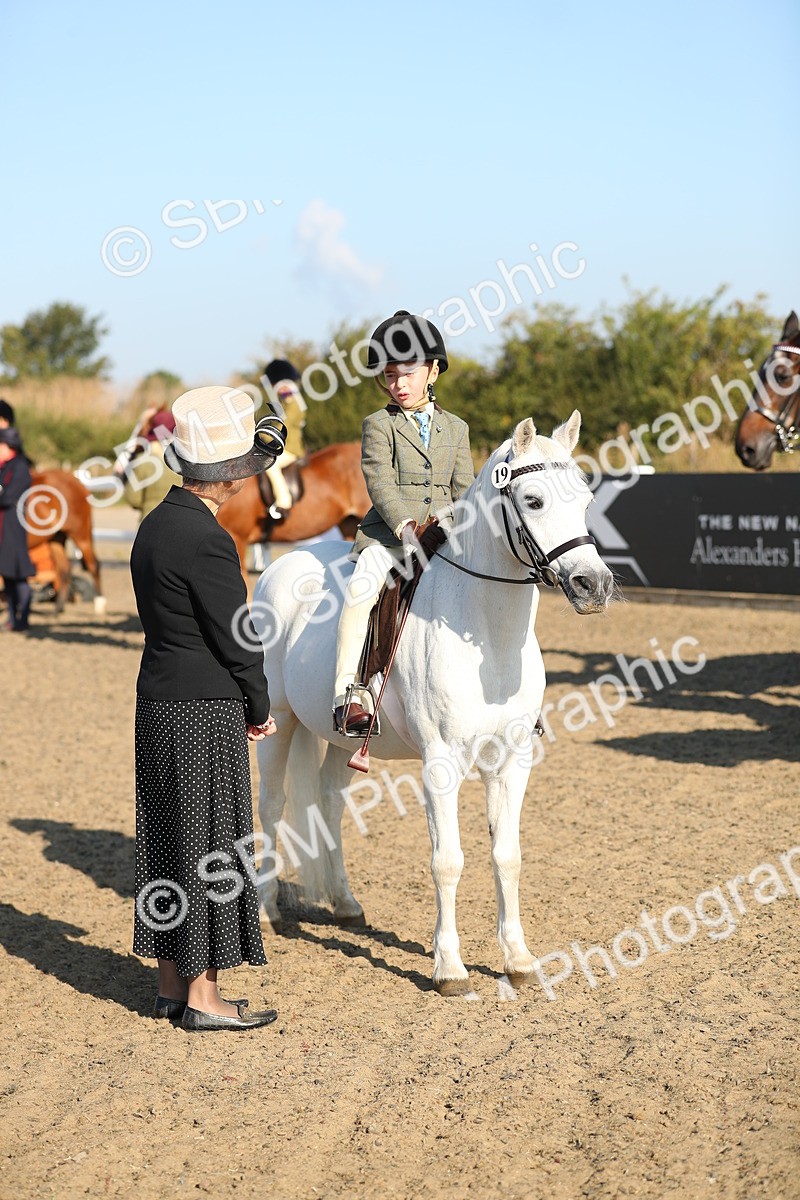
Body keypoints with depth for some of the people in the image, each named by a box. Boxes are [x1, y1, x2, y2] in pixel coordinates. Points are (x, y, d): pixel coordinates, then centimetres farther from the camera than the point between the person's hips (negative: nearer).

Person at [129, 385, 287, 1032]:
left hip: (158, 704, 9)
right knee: (209, 847, 0)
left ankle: (172, 983, 25)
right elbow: (237, 637, -16)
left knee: (170, 841, 15)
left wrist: (245, 703, 12)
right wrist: (261, 709, 0)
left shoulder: (157, 524, 9)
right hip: (205, 716, -9)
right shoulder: (207, 540, -20)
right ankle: (202, 996, 8)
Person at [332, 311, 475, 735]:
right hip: (389, 532, -3)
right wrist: (404, 525, -22)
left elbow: (464, 488, 12)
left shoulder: (455, 428, 15)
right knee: (360, 590, -28)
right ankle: (349, 693, -28)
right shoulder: (378, 425, 4)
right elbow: (380, 483, -7)